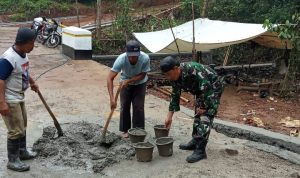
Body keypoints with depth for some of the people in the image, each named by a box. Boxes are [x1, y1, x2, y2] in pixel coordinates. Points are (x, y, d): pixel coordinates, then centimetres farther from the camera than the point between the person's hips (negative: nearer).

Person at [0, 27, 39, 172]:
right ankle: (13, 160, 12)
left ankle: (22, 151, 39)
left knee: (22, 125, 21)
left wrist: (32, 83, 33)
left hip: (19, 97, 10)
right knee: (16, 130, -3)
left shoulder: (23, 54, 2)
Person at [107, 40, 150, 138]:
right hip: (125, 83, 1)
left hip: (140, 84, 0)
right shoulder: (121, 59, -35)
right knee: (124, 107, 1)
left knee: (138, 107, -4)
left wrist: (129, 80, -32)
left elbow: (142, 75, -19)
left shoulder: (145, 58, -34)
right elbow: (110, 78, -36)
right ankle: (125, 130, 16)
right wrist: (112, 98, -43)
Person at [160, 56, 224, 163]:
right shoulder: (175, 78, -8)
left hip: (213, 88, -8)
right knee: (198, 116, 14)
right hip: (201, 91, 9)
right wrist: (169, 117, 3)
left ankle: (200, 150, -14)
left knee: (205, 118, -15)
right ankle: (195, 142, 27)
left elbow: (206, 88, -32)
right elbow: (175, 96, 2)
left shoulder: (192, 69, -35)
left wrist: (203, 106, -20)